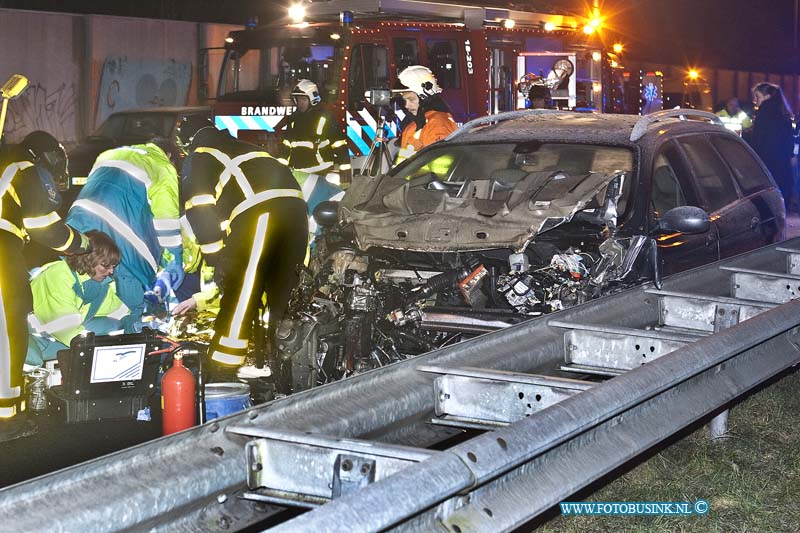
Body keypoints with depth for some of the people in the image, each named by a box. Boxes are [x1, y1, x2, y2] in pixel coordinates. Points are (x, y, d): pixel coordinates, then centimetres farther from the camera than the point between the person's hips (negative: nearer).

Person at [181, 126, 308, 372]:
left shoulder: (198, 158, 20)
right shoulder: (248, 151, 39)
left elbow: (199, 210, 4)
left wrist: (215, 254, 5)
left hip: (260, 208, -6)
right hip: (294, 203, 7)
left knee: (239, 292, -4)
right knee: (283, 288, 15)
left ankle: (225, 362, -6)